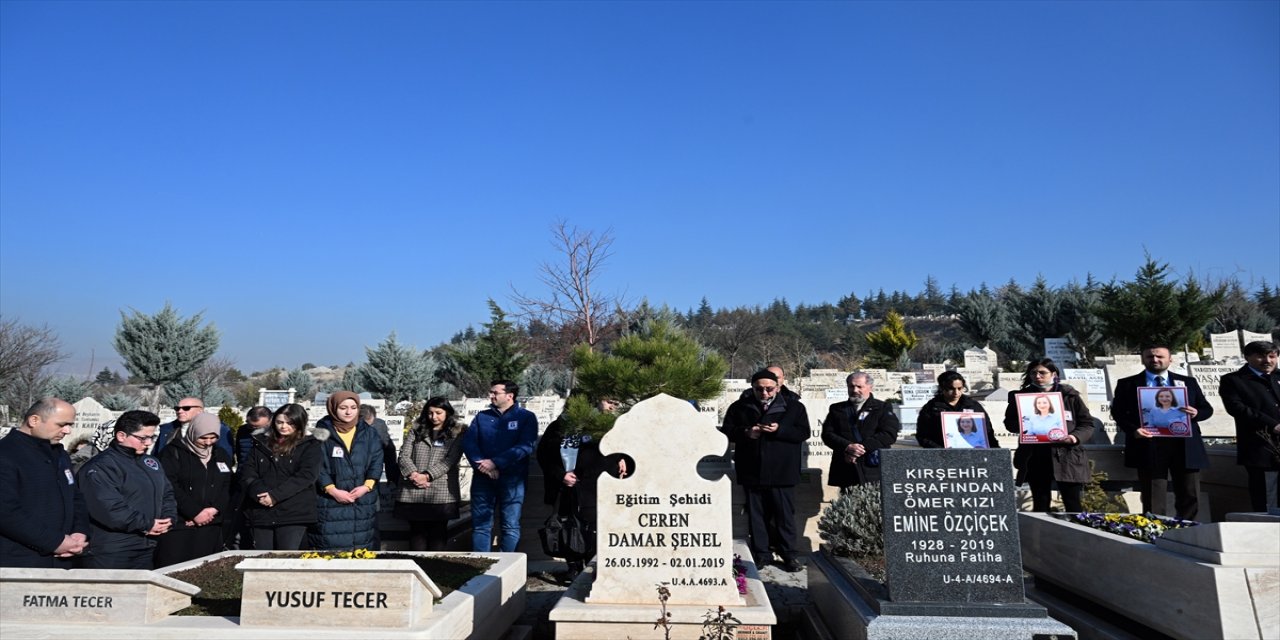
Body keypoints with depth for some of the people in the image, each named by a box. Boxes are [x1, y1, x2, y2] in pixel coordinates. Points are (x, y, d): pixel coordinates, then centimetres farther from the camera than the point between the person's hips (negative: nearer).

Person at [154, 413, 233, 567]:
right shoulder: (173, 453, -2)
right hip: (177, 525, -4)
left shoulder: (221, 455, 14)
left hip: (211, 527, 5)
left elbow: (228, 487, 9)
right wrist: (195, 512, -15)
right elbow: (170, 488, -11)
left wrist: (215, 509, -8)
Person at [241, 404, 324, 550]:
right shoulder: (261, 444, 16)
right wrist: (259, 493, -12)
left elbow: (305, 476, -9)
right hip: (259, 512, 4)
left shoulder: (310, 447, 4)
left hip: (294, 514, -4)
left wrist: (275, 495, -17)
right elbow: (247, 472, 7)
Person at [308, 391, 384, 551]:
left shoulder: (368, 433, 10)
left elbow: (377, 461, 6)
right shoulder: (323, 433, 1)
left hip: (363, 503, 3)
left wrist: (367, 486, -9)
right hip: (329, 502, -2)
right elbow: (316, 465, -5)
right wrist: (332, 490, -14)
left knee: (361, 553, 4)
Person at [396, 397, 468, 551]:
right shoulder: (417, 431, 14)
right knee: (417, 531, 7)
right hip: (414, 492, 3)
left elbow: (450, 460, -6)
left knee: (438, 533, 4)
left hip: (441, 494, -2)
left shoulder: (457, 433, 4)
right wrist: (413, 474, -13)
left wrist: (427, 475, -16)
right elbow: (404, 455, 5)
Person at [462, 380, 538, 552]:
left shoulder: (526, 417, 2)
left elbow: (525, 447, -11)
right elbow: (468, 443, 3)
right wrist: (481, 464, -14)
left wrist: (495, 462, -17)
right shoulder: (482, 417, 15)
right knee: (480, 524, 4)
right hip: (483, 478, 4)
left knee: (511, 525, -1)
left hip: (512, 478, -3)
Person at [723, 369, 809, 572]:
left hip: (782, 472, -2)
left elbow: (803, 432, -3)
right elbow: (727, 431, 7)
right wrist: (746, 432, -12)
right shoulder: (739, 407, 7)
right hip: (751, 472, 2)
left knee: (785, 514, 3)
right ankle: (761, 554, 18)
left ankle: (788, 555, 15)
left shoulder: (794, 407, 2)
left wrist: (779, 430, -18)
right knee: (756, 514, 7)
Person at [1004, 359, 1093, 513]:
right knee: (1040, 505, 8)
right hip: (1035, 458, 1)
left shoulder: (1070, 395, 4)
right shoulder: (1021, 396, 7)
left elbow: (1087, 424, 6)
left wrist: (1076, 437, -14)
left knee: (1073, 506, 2)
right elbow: (1009, 423, 12)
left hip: (1066, 456, -1)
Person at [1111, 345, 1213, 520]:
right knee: (1152, 498, 3)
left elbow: (1207, 408, 14)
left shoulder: (1188, 382, 15)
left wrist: (1196, 413, -9)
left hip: (1185, 446, 3)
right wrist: (1133, 429, -16)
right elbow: (1118, 411, 2)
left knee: (1189, 496, 5)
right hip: (1149, 446, -2)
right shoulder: (1127, 384, 7)